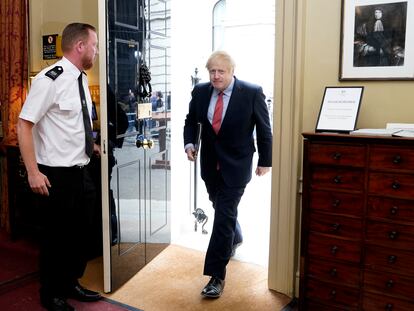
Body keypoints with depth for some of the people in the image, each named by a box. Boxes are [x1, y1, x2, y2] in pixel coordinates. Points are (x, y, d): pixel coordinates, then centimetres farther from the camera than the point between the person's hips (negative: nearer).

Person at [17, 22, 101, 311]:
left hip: (81, 171, 8)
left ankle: (70, 284, 38)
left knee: (79, 232, 18)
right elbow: (24, 124, -19)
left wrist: (90, 145, 16)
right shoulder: (50, 79, -18)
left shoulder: (80, 79, 8)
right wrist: (33, 172, -22)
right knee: (56, 235, 7)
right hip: (57, 174, -8)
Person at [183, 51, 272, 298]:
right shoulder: (200, 91, -2)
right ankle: (235, 238, 54)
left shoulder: (252, 93, -13)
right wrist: (189, 143, -5)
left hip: (236, 165, -5)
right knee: (222, 209, 22)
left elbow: (264, 129, -5)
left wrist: (265, 161, -1)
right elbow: (191, 120, 12)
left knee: (224, 217, -8)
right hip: (210, 164, 5)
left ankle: (217, 276, 1)